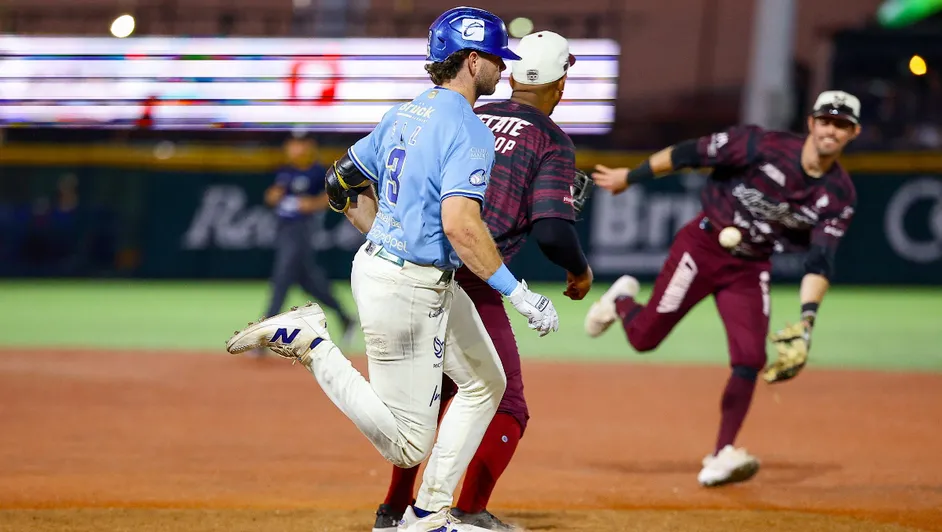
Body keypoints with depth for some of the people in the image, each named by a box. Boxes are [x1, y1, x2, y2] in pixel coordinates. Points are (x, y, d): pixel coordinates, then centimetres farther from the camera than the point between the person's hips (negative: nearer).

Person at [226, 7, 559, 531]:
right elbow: (460, 225, -31)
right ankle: (311, 343, -3)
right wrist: (519, 294, -28)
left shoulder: (403, 115, 8)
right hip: (407, 291, -10)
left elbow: (343, 183, 17)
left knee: (487, 383, 19)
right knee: (407, 445, -3)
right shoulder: (469, 130, -19)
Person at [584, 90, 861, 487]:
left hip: (751, 267, 3)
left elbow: (820, 262, -14)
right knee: (643, 337, -1)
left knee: (750, 358, -13)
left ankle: (720, 457, -6)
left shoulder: (840, 195, -9)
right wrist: (630, 177, -5)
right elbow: (690, 154, -12)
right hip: (703, 246, -3)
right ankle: (621, 301, 34)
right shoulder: (764, 146, -20)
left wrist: (806, 320, -28)